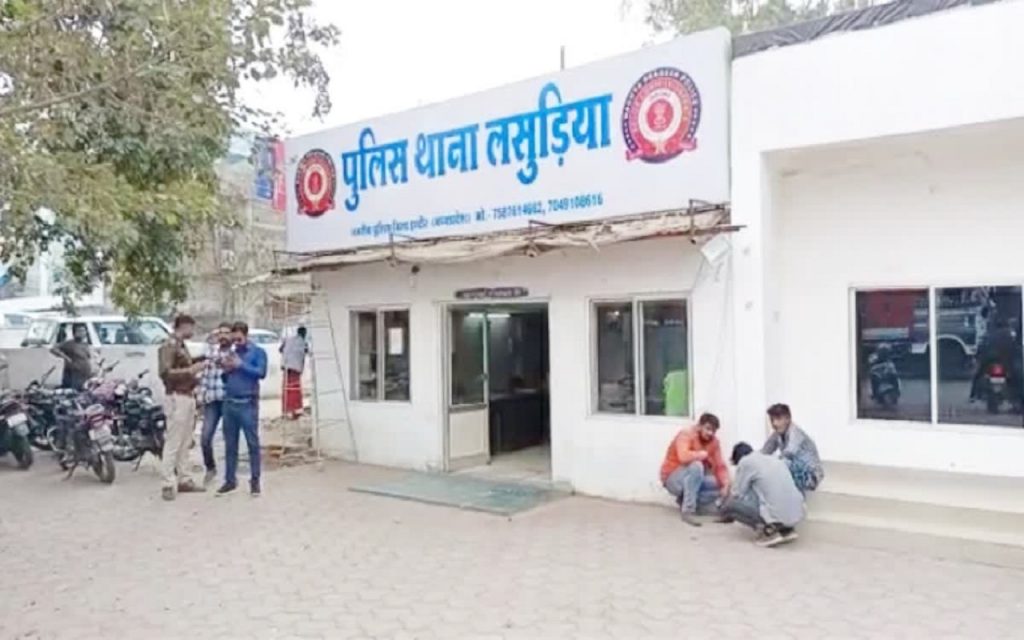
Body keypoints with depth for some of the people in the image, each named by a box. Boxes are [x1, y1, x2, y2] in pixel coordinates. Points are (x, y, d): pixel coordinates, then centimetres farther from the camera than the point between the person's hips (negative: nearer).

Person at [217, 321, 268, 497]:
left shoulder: (258, 352, 1)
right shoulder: (231, 353, 16)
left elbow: (261, 373, -14)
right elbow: (225, 379, 22)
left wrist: (241, 365, -14)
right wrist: (226, 370, 1)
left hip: (248, 404, -5)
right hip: (229, 404, 5)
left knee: (253, 443, -2)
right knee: (230, 444, 10)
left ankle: (255, 481, 5)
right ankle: (230, 480, 19)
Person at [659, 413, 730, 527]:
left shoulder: (714, 442, -2)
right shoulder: (686, 435, -21)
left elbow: (720, 466, -7)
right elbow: (684, 457, -41)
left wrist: (726, 484, -24)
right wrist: (703, 454, -25)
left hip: (694, 480, 7)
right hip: (673, 479, -6)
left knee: (722, 485, -12)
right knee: (696, 465, -34)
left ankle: (685, 501, 3)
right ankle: (687, 511, -29)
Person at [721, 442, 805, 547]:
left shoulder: (745, 462, 3)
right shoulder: (774, 459, 24)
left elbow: (737, 494, 5)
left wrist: (726, 515, 25)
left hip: (775, 515, -7)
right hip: (797, 514, 7)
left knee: (730, 505, 5)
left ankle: (768, 530, -3)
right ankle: (787, 529, 16)